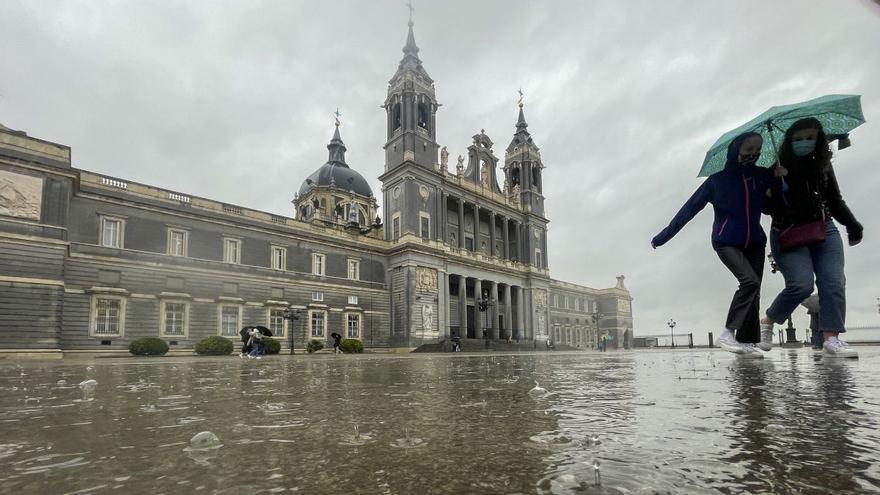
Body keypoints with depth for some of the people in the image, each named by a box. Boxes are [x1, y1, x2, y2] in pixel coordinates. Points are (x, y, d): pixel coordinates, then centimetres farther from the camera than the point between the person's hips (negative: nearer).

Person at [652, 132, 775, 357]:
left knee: (753, 291, -1)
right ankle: (727, 333, -18)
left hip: (754, 243, 5)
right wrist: (664, 235, -4)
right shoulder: (717, 181, -4)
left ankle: (746, 342, 4)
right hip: (726, 242, -5)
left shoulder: (763, 176, 7)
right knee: (750, 281, -23)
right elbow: (689, 208, -4)